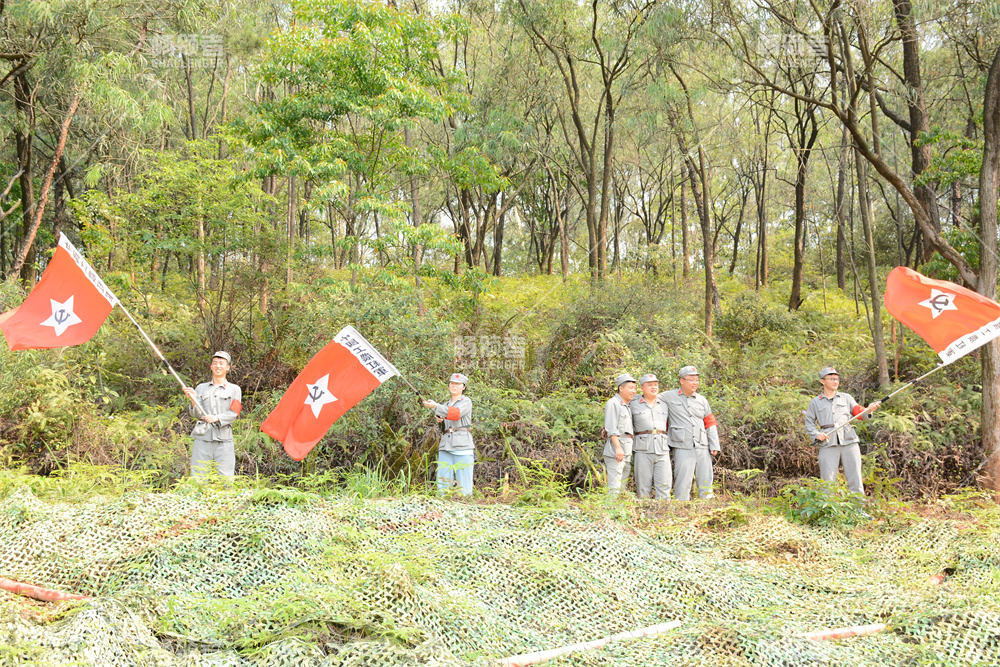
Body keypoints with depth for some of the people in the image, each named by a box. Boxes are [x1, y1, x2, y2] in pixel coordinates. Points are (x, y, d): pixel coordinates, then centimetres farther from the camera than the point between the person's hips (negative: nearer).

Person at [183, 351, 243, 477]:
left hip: (224, 439, -1)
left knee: (225, 480, -6)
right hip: (202, 438, 1)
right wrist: (193, 399, -11)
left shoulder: (234, 389, 13)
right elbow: (195, 414, 7)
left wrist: (217, 418, -16)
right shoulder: (201, 388, 17)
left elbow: (233, 414, 1)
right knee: (198, 477, -4)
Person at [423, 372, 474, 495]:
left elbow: (456, 414, -15)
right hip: (446, 448, 5)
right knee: (442, 486, -2)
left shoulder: (466, 402, 5)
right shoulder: (446, 405, 22)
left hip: (463, 448, -5)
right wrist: (440, 421, 2)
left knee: (464, 488, -7)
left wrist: (435, 406, -20)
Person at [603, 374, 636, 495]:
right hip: (616, 452, -9)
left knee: (623, 487, 9)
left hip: (627, 453, 9)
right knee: (614, 487, -12)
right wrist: (618, 447, -21)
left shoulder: (628, 406, 22)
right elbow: (611, 429, -13)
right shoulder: (613, 403, -5)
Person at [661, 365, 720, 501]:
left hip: (702, 449, 4)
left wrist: (715, 446, 10)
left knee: (706, 483, 6)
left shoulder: (702, 400, 15)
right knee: (683, 485, -6)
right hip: (683, 449, -4)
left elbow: (710, 424, 17)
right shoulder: (669, 397, 2)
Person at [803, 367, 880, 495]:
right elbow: (809, 422, 15)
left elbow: (858, 412, 7)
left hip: (849, 442, 1)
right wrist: (816, 434, -3)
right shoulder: (815, 402, 14)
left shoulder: (846, 398, 17)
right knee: (827, 482, -3)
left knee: (855, 479, -2)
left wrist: (868, 411, -15)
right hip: (828, 445, -1)